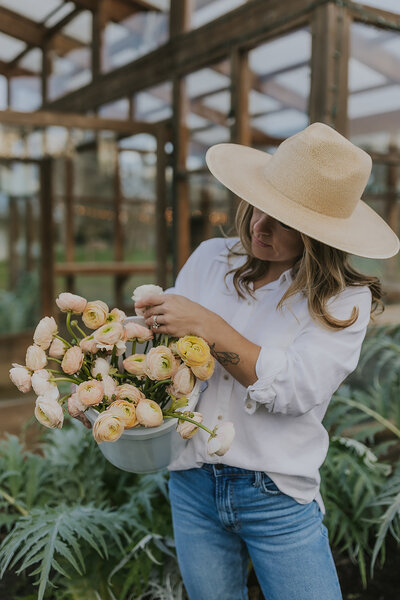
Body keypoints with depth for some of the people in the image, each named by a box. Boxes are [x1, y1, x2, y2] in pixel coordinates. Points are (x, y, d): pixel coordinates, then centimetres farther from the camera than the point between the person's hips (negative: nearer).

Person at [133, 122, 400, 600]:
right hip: (193, 486, 3)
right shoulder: (210, 259, 2)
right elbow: (160, 339, 7)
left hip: (278, 499, -3)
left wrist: (209, 328, -22)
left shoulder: (344, 300, -9)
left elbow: (296, 391, -19)